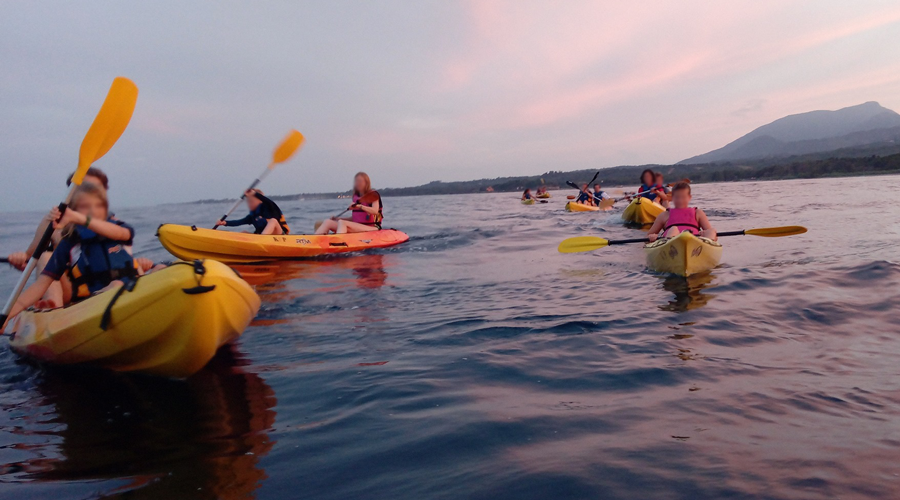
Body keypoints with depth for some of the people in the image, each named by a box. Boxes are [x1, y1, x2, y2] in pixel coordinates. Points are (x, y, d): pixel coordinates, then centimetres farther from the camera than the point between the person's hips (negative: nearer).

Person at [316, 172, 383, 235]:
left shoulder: (373, 195, -1)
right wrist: (339, 219, 9)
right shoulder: (356, 197, 18)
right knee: (328, 222, -7)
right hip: (356, 227, 7)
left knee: (342, 223, -32)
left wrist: (360, 206, -29)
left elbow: (375, 211, -19)